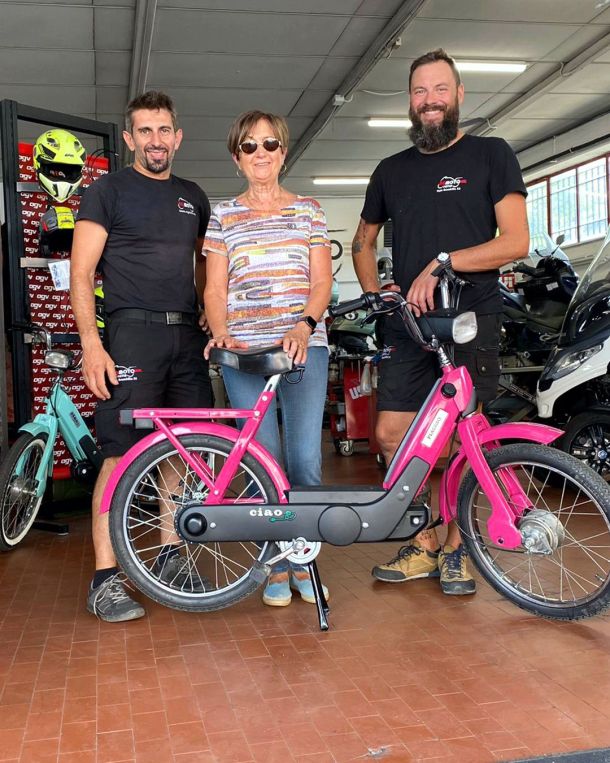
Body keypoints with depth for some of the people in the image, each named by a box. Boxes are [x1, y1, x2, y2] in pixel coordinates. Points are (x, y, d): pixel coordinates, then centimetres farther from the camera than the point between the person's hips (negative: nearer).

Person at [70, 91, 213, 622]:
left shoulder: (193, 197, 19)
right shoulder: (108, 191, 3)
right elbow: (81, 273, -2)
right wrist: (91, 345, -13)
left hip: (187, 337, 5)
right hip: (132, 334, -5)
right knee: (121, 455, -9)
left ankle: (171, 557, 22)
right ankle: (105, 579, -1)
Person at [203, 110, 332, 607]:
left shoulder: (309, 211, 13)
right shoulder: (224, 215, 13)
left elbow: (322, 281, 6)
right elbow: (215, 289, 9)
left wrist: (304, 326, -12)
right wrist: (221, 333, -9)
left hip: (304, 346, 0)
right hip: (245, 351, 0)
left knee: (305, 460, -7)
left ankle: (303, 561, 12)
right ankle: (277, 567, 13)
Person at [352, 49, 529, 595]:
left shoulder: (490, 155, 3)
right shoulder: (392, 170, 15)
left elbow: (516, 241, -7)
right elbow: (363, 242, 27)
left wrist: (442, 263, -16)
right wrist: (375, 295, 9)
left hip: (471, 320, -4)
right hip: (407, 323, 4)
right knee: (391, 434, -1)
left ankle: (456, 548, 15)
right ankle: (424, 545, 13)